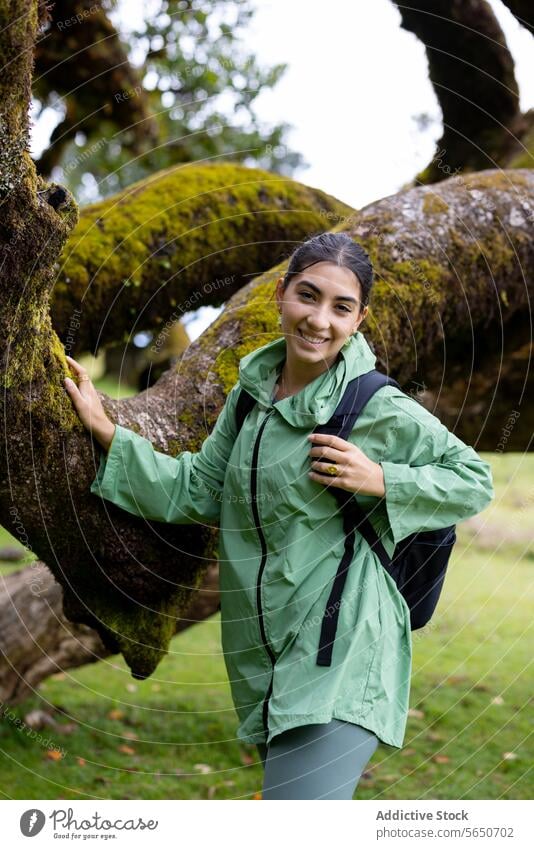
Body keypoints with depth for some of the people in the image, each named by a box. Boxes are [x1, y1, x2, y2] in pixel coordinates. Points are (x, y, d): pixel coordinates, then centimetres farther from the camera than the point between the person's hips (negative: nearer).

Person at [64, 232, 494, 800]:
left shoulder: (380, 410, -10)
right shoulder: (250, 394, 8)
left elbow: (474, 481, -3)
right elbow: (196, 491, 11)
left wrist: (379, 481, -16)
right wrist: (105, 432, 7)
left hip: (341, 656, -7)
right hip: (264, 657, 7)